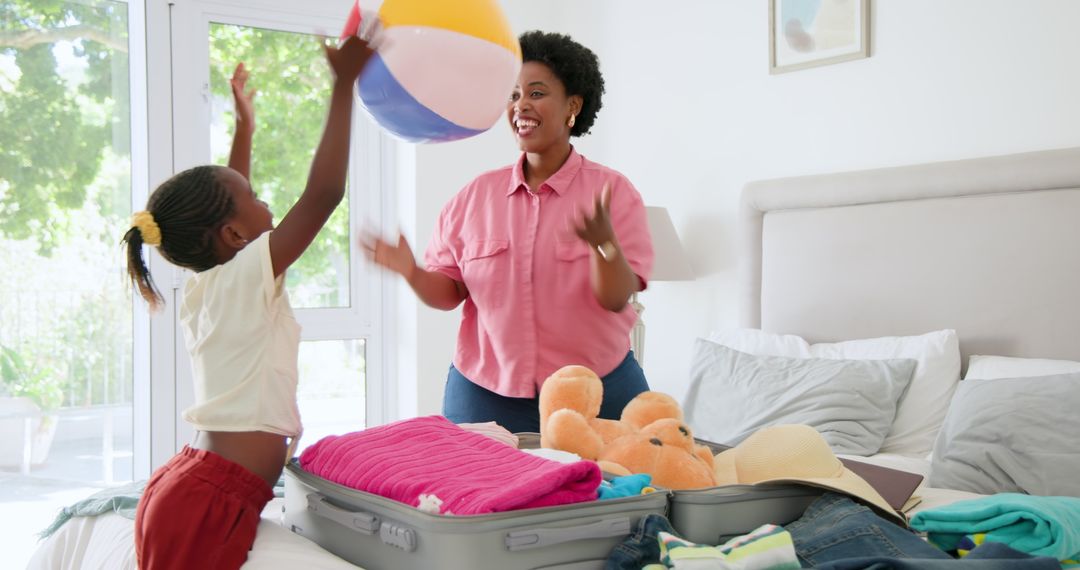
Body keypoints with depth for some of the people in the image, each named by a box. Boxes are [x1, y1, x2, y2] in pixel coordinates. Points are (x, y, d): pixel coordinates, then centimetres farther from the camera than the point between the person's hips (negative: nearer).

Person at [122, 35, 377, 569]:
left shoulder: (202, 290, 11)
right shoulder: (245, 277, -11)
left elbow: (226, 206, 30)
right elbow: (323, 192, -18)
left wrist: (244, 129, 38)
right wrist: (344, 85, -13)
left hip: (190, 486, 9)